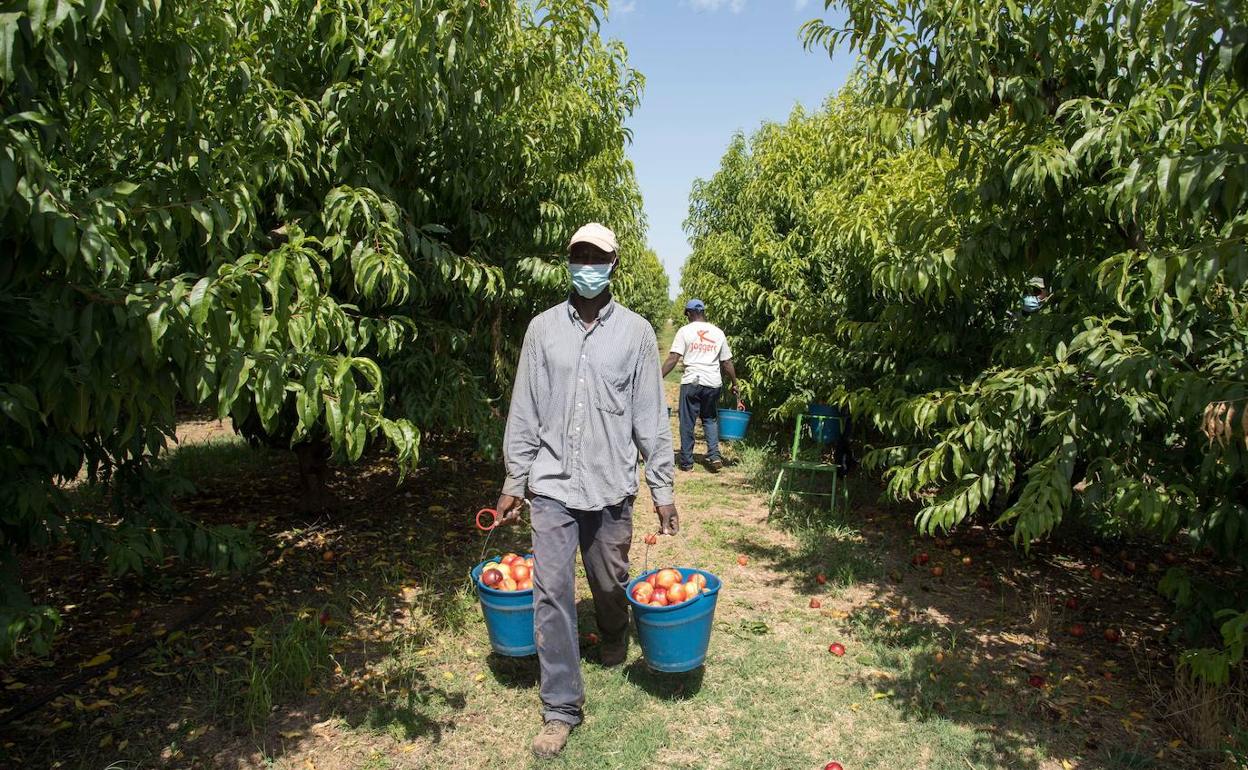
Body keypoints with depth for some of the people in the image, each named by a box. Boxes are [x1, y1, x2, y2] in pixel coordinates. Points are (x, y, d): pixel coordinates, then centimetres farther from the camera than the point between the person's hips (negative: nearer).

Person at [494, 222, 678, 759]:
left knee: (610, 583, 15)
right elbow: (524, 412, 5)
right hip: (552, 484, 1)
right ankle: (561, 708, 16)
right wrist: (514, 482, 6)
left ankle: (614, 639, 49)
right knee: (551, 594, 1)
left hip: (610, 486, 0)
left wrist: (663, 490, 0)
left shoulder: (635, 331, 0)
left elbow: (651, 417, 1)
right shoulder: (543, 328, 3)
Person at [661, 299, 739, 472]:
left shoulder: (685, 331, 0)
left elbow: (673, 359, -9)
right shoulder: (718, 333, 10)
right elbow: (727, 362, 12)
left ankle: (687, 461, 11)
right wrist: (735, 384, 21)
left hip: (691, 381, -3)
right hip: (713, 383, 3)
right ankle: (714, 455, 5)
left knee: (687, 422, 6)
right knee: (711, 419, 19)